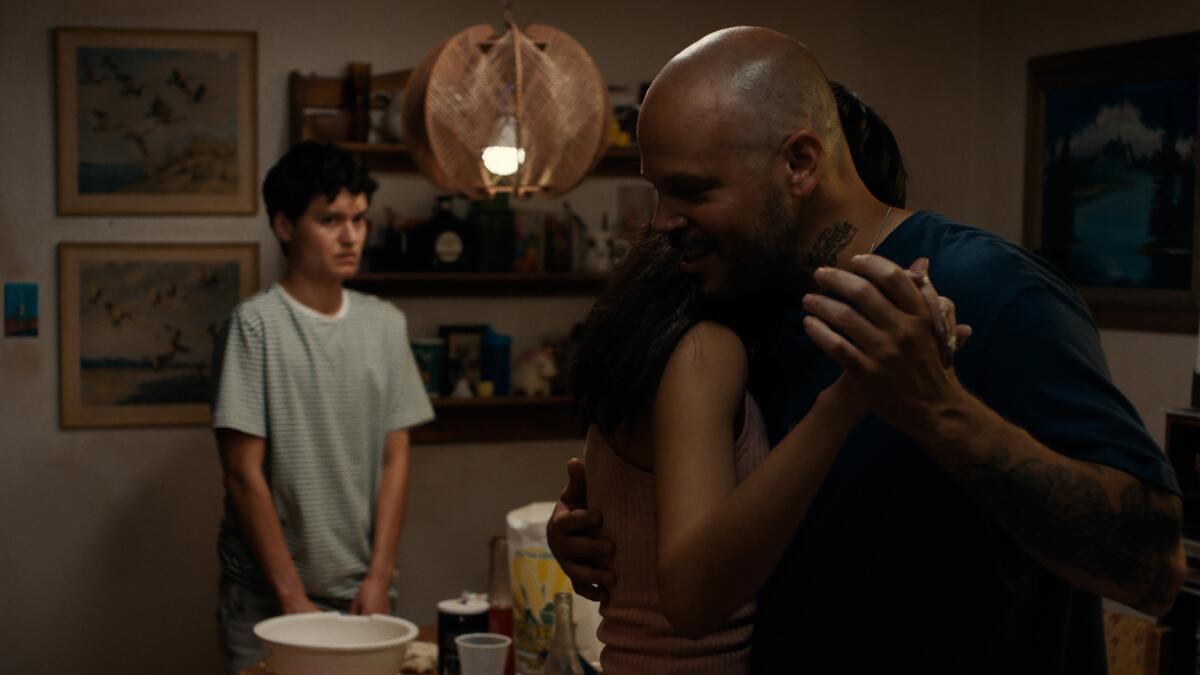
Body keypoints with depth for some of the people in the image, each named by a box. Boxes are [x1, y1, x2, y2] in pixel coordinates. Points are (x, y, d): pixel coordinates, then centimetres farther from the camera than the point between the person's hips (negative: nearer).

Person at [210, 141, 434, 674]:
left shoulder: (385, 325, 6)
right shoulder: (256, 325, -8)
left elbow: (395, 458, 6)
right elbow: (244, 474, -10)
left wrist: (379, 576, -3)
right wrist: (292, 597, -11)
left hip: (362, 590, 4)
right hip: (265, 597, -4)